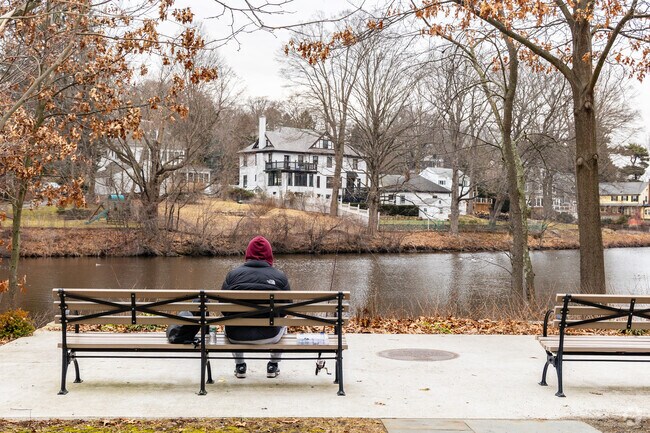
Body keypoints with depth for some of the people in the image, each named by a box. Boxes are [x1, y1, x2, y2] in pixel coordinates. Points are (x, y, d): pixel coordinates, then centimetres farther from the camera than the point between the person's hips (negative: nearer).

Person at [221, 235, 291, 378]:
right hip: (269, 336, -1)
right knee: (282, 324, 35)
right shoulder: (280, 276, -4)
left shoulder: (233, 274, -3)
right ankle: (273, 365, 37)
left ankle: (239, 366, 42)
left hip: (237, 336, 1)